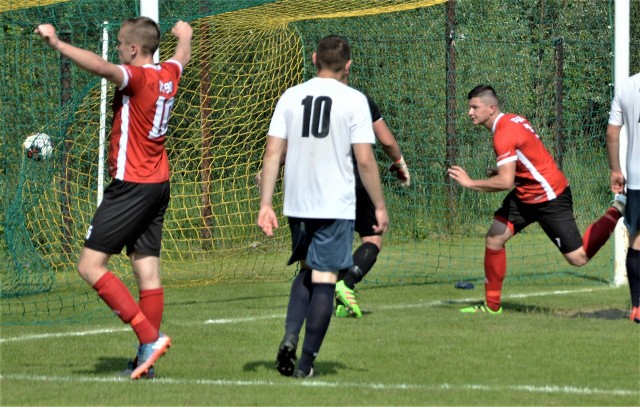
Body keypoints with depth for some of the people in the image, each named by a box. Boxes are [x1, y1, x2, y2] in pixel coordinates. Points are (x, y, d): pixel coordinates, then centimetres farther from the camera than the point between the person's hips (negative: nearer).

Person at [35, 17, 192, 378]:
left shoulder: (136, 77, -15)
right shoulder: (169, 75, 9)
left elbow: (101, 66, -35)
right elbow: (183, 57, 33)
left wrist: (57, 43, -35)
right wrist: (184, 35, 54)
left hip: (131, 186, -9)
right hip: (159, 184, 9)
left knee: (90, 266, -7)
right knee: (148, 268, 7)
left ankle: (150, 336, -15)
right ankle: (146, 358, 6)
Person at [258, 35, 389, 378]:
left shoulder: (291, 97, 4)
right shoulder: (353, 100, -5)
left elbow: (272, 152, 1)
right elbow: (365, 160, -9)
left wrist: (265, 203, 3)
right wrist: (380, 206, 0)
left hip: (297, 205, 4)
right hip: (336, 206, -4)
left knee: (306, 270, 21)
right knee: (324, 279, 2)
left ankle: (290, 337, 1)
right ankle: (305, 363, 1)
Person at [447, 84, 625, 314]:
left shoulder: (503, 134, -24)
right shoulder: (512, 120, 5)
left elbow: (505, 182, -30)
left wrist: (470, 183, -20)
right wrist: (503, 169, 6)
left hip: (550, 198, -10)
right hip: (525, 194, 10)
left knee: (578, 258, -4)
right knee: (494, 239, 3)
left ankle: (616, 212, 11)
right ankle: (492, 306, 11)